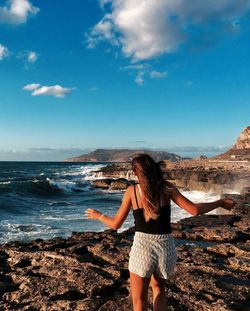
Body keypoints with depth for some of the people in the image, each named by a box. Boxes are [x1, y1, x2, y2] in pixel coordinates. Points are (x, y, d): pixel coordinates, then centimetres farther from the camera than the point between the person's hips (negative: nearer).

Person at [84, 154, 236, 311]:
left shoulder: (132, 190, -3)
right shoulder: (167, 187, -2)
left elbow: (115, 224, 1)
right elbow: (194, 210, -6)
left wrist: (99, 216, 21)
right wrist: (221, 202, 8)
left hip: (142, 247, -2)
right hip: (166, 248, 2)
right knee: (158, 288, 32)